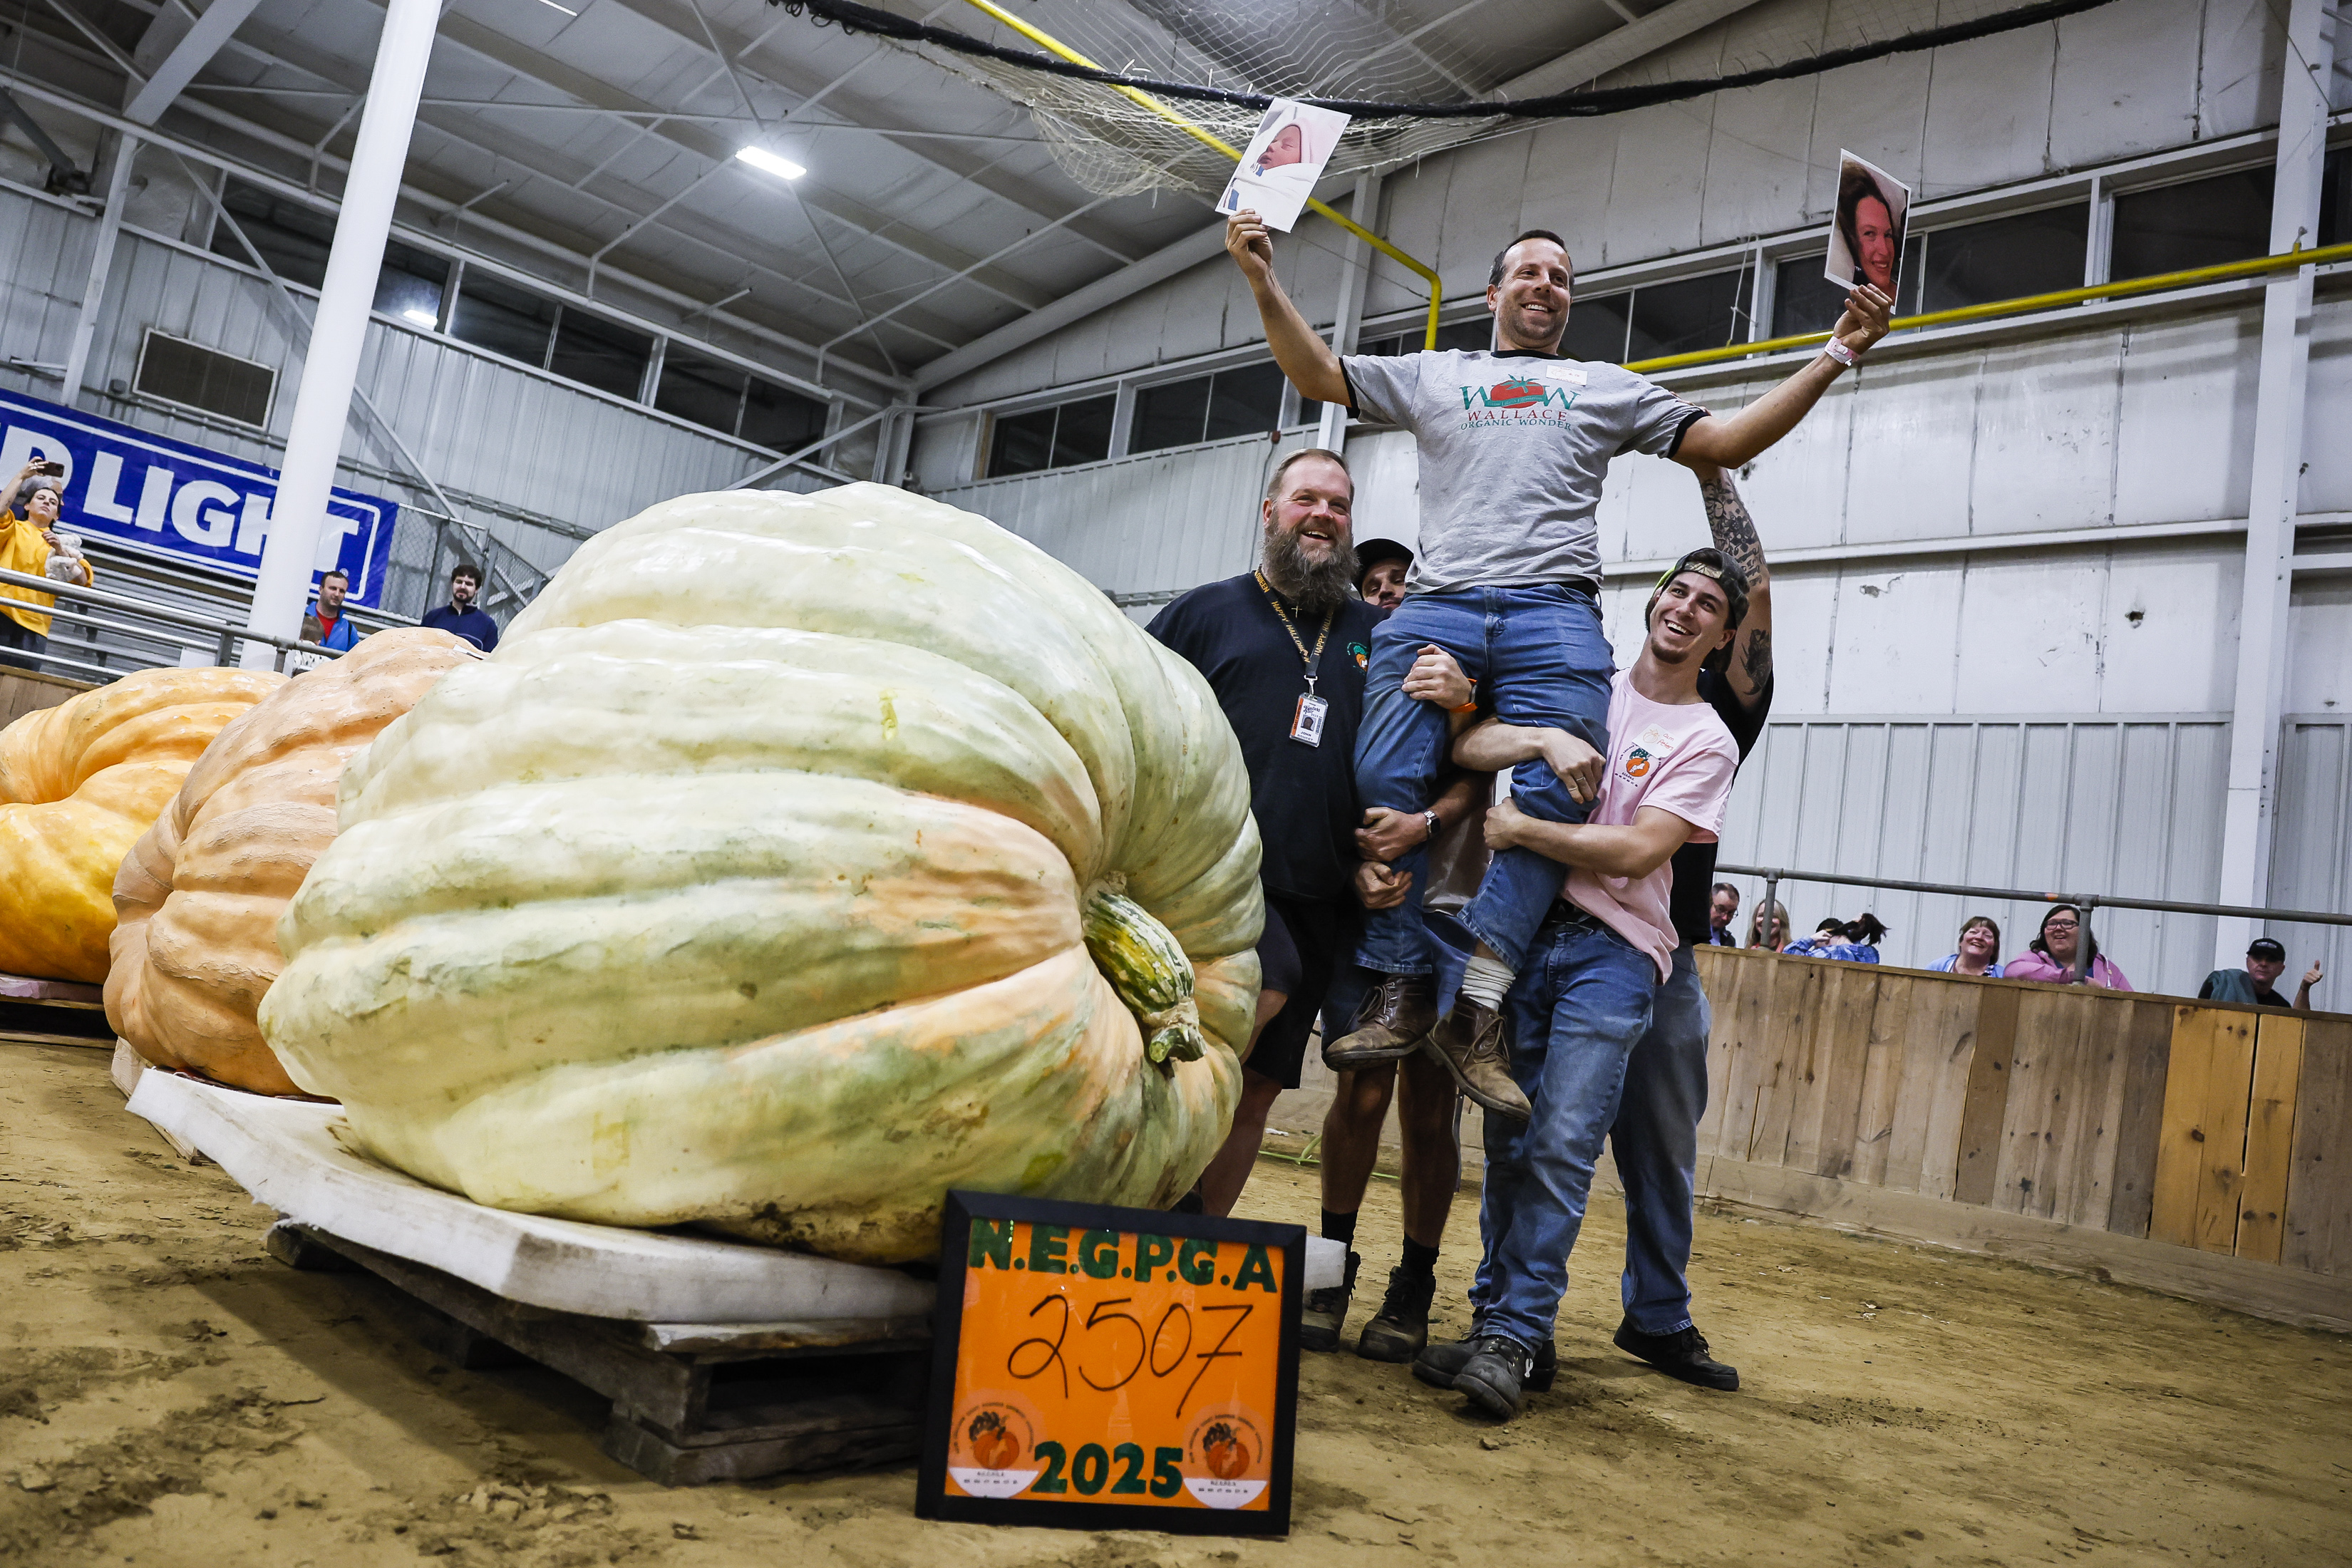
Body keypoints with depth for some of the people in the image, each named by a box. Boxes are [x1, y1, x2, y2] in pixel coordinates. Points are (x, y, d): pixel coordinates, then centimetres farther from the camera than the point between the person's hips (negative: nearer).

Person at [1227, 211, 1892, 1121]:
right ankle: (1402, 990, -7)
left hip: (1553, 612, 0)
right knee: (1387, 785, -14)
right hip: (1435, 609, 0)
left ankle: (1476, 1001, -16)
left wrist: (1837, 354, 15)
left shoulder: (1607, 387, 27)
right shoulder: (1432, 375, 27)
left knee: (1553, 797, -18)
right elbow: (1317, 375, 21)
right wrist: (1264, 282, 9)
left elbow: (1726, 440, 21)